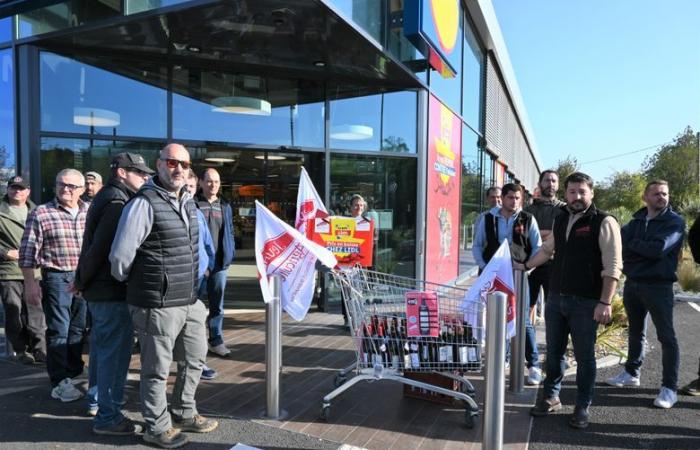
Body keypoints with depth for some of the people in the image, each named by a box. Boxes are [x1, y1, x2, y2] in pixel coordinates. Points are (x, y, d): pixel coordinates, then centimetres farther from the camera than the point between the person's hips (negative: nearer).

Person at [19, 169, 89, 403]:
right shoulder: (40, 214, -4)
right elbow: (28, 253, -4)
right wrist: (30, 283, -7)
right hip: (56, 278, -4)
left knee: (78, 329, 13)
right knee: (59, 330, 1)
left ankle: (73, 372, 29)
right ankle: (60, 382, 12)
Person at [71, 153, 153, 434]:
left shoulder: (106, 198, 15)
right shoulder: (118, 203, -17)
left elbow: (93, 244, 17)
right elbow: (100, 248, -21)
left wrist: (82, 280, 17)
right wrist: (82, 282, -9)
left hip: (98, 289, 10)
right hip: (113, 292, -10)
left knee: (102, 349, 20)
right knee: (115, 353, -2)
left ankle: (99, 401, 34)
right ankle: (108, 417, 7)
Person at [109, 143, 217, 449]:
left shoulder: (188, 203, 10)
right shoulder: (144, 203, -16)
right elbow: (120, 255, -16)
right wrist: (132, 285, 0)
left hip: (190, 301, 8)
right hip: (157, 305, -8)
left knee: (195, 359, 20)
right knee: (157, 369, 8)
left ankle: (184, 414, 40)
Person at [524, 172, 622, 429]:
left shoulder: (604, 222, -9)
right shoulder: (560, 220, 11)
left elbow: (612, 267, -14)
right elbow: (547, 249, 27)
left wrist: (605, 302, -19)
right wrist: (526, 267, 27)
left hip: (586, 303, -5)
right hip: (556, 298, 6)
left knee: (584, 356, 6)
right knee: (554, 352, 14)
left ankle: (582, 407, 22)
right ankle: (550, 397, 29)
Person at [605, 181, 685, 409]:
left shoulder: (675, 221, -6)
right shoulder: (636, 220, 11)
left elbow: (658, 248, -20)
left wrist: (632, 244, -7)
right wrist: (645, 250, -16)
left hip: (659, 286, -5)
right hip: (632, 284, 6)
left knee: (666, 336, -1)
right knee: (635, 331, 17)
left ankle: (670, 387, 6)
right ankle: (632, 372, 31)